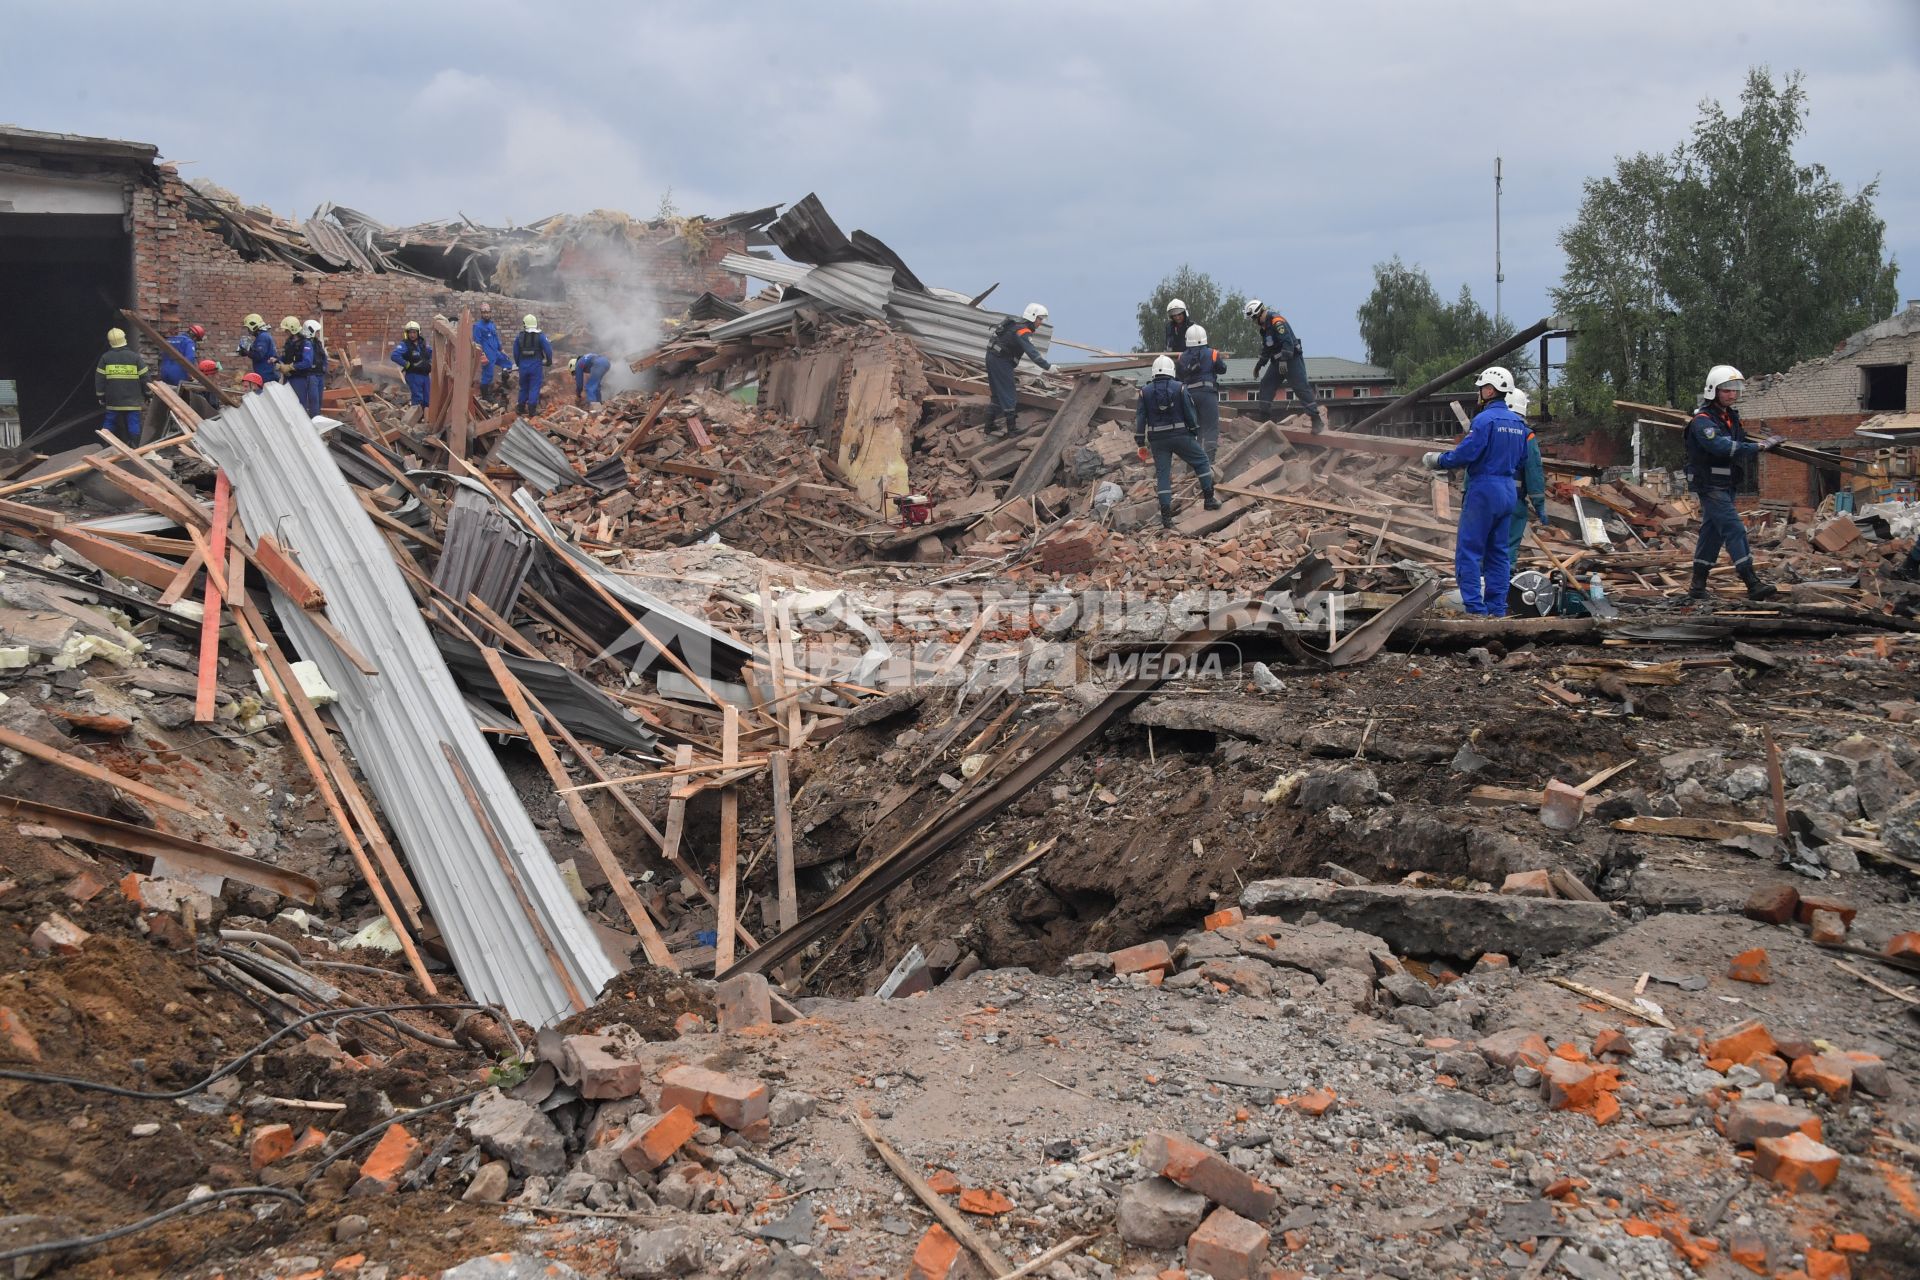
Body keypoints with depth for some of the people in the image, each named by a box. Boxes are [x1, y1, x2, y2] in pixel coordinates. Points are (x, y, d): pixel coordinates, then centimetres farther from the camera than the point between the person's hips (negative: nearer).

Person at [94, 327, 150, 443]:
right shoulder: (135, 356, -2)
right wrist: (147, 395, 9)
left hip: (113, 401, 2)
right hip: (132, 401, -2)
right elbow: (145, 377, -1)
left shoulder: (105, 358, 1)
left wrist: (101, 397, 12)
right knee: (133, 424, 0)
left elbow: (99, 379, 3)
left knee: (110, 424, 12)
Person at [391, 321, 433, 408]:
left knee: (427, 399, 10)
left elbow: (431, 352, 29)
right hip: (413, 375, -7)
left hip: (425, 374, 7)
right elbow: (395, 356, -25)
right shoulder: (405, 344, -11)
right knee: (417, 398, -10)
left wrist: (430, 363, 16)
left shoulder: (422, 343, 10)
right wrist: (407, 364, -20)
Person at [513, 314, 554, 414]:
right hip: (536, 366, -3)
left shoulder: (519, 336, 3)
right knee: (534, 388, 0)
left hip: (523, 366, 3)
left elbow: (515, 352, 7)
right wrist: (549, 362, 7)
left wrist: (518, 364, 22)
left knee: (523, 387, 16)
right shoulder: (540, 336, -7)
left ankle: (521, 408, 22)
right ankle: (532, 409, -6)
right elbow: (548, 350, -9)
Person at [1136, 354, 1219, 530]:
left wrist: (1141, 444, 6)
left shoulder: (1145, 391, 2)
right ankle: (1209, 499, 14)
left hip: (1157, 440, 2)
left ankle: (1166, 516, -1)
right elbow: (1190, 414, -3)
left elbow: (1140, 418, 1)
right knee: (1201, 461, 16)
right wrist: (1195, 434, 10)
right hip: (1180, 435, -2)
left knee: (1162, 474, 5)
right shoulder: (1179, 388, -3)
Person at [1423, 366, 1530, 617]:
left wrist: (1438, 460, -3)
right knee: (1498, 551, 11)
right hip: (1509, 492, 8)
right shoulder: (1519, 423, 11)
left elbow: (1465, 453, -18)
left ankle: (1475, 607, -9)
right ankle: (1497, 609, 12)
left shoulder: (1485, 419, -15)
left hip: (1484, 489, -8)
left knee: (1468, 550, -4)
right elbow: (1521, 462, 17)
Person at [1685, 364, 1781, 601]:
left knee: (1712, 533, 11)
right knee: (1734, 530, -14)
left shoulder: (1731, 417, 14)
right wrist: (1760, 446, -31)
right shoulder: (1703, 420, -17)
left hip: (1726, 485, 9)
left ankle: (1698, 586, 18)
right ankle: (1753, 585, -18)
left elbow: (1739, 445, 19)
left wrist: (1763, 444, 3)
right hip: (1711, 486, -9)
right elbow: (1722, 447, -30)